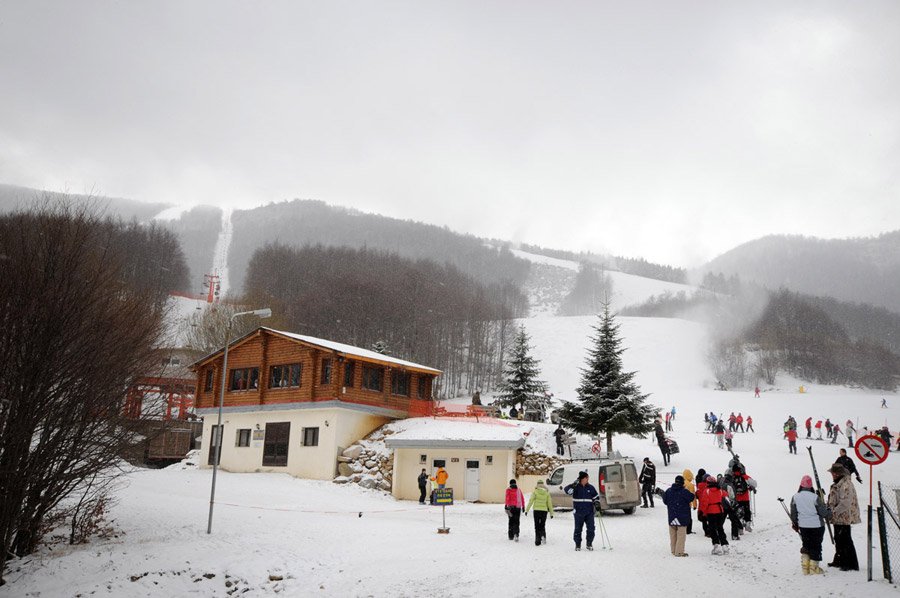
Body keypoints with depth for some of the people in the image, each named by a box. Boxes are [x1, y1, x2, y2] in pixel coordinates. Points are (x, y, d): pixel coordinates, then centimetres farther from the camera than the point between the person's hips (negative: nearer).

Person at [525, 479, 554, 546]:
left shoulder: (535, 492, -4)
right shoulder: (547, 492, 2)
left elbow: (530, 501, -8)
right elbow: (549, 503, 3)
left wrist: (527, 510, -5)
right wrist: (551, 513, 9)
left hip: (536, 510, -2)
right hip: (544, 510, 2)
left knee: (537, 526, 8)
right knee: (542, 525, 16)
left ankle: (537, 541, 4)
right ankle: (543, 535, -10)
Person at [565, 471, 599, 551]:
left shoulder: (591, 488, 6)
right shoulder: (576, 487, -4)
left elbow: (596, 497, 18)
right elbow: (567, 490, -19)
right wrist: (572, 485, -36)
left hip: (589, 512, 3)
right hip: (579, 512, -2)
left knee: (591, 528, 0)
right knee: (578, 529, 4)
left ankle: (589, 544, 17)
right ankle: (578, 545, 17)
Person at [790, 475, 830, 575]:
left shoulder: (795, 497, -6)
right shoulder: (814, 497, -19)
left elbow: (793, 513, 4)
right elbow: (823, 511, -9)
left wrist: (795, 524, 20)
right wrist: (829, 516, 14)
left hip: (803, 526, 4)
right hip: (816, 525, -4)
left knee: (806, 545, 17)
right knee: (816, 546, 10)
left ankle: (805, 567, 17)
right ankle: (813, 567, 15)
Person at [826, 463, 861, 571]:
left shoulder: (846, 485, -22)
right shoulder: (839, 483, 12)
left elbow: (845, 504, -27)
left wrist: (833, 512, -24)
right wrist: (830, 509, 12)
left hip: (844, 518, -11)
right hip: (838, 518, 11)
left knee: (845, 540, -3)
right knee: (838, 540, 19)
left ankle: (852, 564, 5)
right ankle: (839, 561, 31)